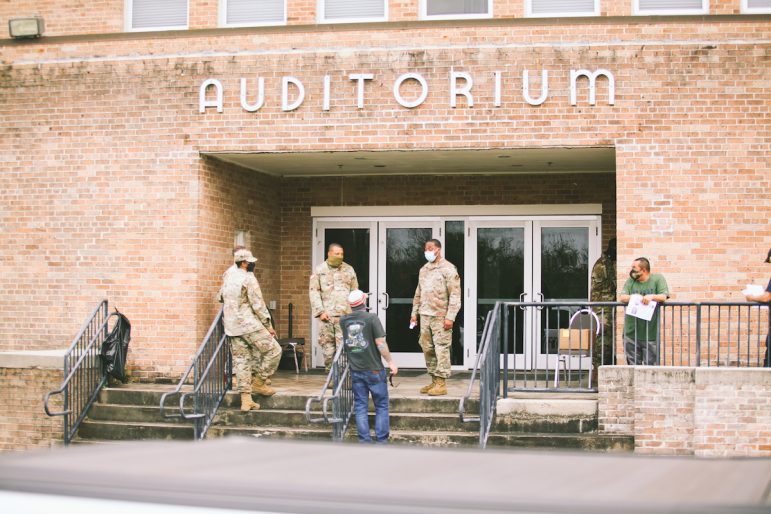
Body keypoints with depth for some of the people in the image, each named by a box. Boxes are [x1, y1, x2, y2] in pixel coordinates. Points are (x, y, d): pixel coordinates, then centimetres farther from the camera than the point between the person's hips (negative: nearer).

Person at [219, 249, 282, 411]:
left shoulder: (228, 276, 12)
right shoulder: (248, 278, -11)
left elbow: (222, 298, 25)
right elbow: (258, 305, -12)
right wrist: (268, 325, -4)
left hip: (231, 326, 8)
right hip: (249, 324, -8)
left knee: (241, 361, 8)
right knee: (273, 351, 3)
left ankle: (246, 399, 5)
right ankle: (258, 383, 6)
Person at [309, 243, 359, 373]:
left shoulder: (349, 269, 11)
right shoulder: (319, 270, 7)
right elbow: (314, 291, 2)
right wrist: (320, 311, -7)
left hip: (345, 315, 0)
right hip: (326, 314, 0)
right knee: (327, 345, 2)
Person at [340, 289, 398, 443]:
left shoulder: (344, 321, 1)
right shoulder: (372, 318, -13)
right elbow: (380, 343, -14)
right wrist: (390, 362, -5)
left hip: (355, 371, 4)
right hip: (374, 370, -4)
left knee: (360, 406, 9)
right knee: (381, 406, 7)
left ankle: (364, 441, 8)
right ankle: (381, 441, 6)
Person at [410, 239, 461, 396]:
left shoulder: (448, 269, -6)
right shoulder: (423, 269, 16)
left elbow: (455, 295, -11)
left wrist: (450, 317, -17)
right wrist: (414, 313, 16)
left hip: (440, 316, -7)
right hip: (425, 315, 7)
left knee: (441, 349, -6)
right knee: (427, 348, 8)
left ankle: (441, 384, -2)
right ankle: (434, 380, 18)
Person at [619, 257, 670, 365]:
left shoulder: (658, 279, 4)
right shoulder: (630, 281, 13)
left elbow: (663, 296, -7)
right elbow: (622, 297, -1)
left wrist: (652, 296, -25)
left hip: (650, 333, -3)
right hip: (631, 332, 3)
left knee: (651, 364, -1)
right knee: (633, 365, 7)